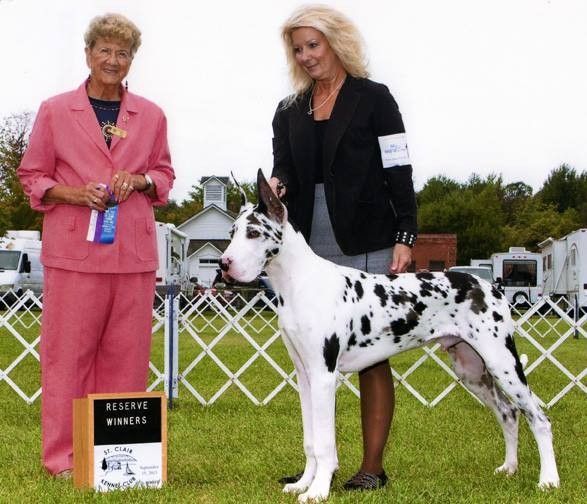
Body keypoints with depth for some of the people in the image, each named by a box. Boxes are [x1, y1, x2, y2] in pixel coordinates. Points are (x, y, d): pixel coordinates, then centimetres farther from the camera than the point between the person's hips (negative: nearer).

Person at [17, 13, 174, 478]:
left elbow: (164, 173, 20)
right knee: (68, 352, -2)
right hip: (73, 249, -2)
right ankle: (63, 456, 5)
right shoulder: (55, 111, 6)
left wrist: (139, 181, -2)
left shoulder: (150, 116, 12)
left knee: (127, 353, 4)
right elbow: (32, 175, 8)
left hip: (134, 253, 3)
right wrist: (72, 194, -10)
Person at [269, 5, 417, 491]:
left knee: (372, 356, -1)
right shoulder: (289, 111, 15)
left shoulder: (374, 98, 1)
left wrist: (405, 237, -9)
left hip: (366, 247, -5)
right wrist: (276, 186, -13)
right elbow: (285, 172, 10)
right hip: (309, 250, 5)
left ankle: (373, 465, 4)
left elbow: (399, 173, -2)